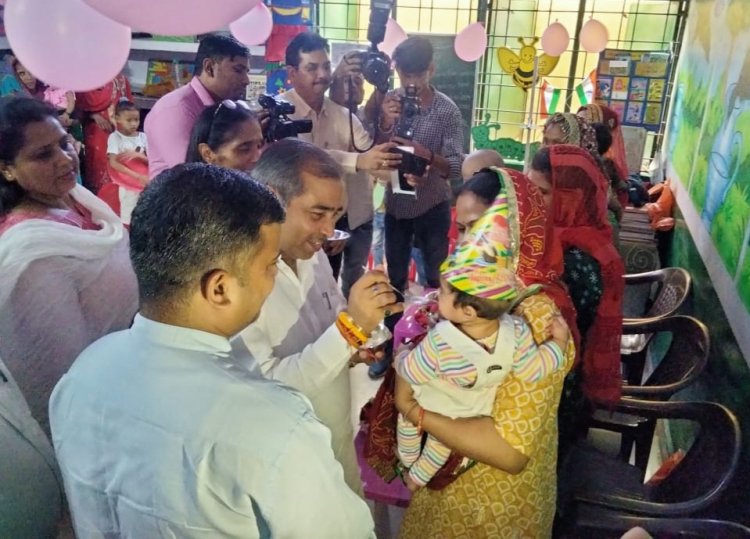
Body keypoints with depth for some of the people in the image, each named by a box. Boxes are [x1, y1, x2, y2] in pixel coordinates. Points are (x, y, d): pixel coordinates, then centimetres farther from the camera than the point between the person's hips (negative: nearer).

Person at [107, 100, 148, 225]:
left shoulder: (143, 137, 5)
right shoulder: (115, 137, -6)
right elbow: (113, 163, -16)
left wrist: (138, 155, -19)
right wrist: (136, 176, -24)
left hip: (145, 183, 4)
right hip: (127, 186, -4)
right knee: (128, 219, -1)